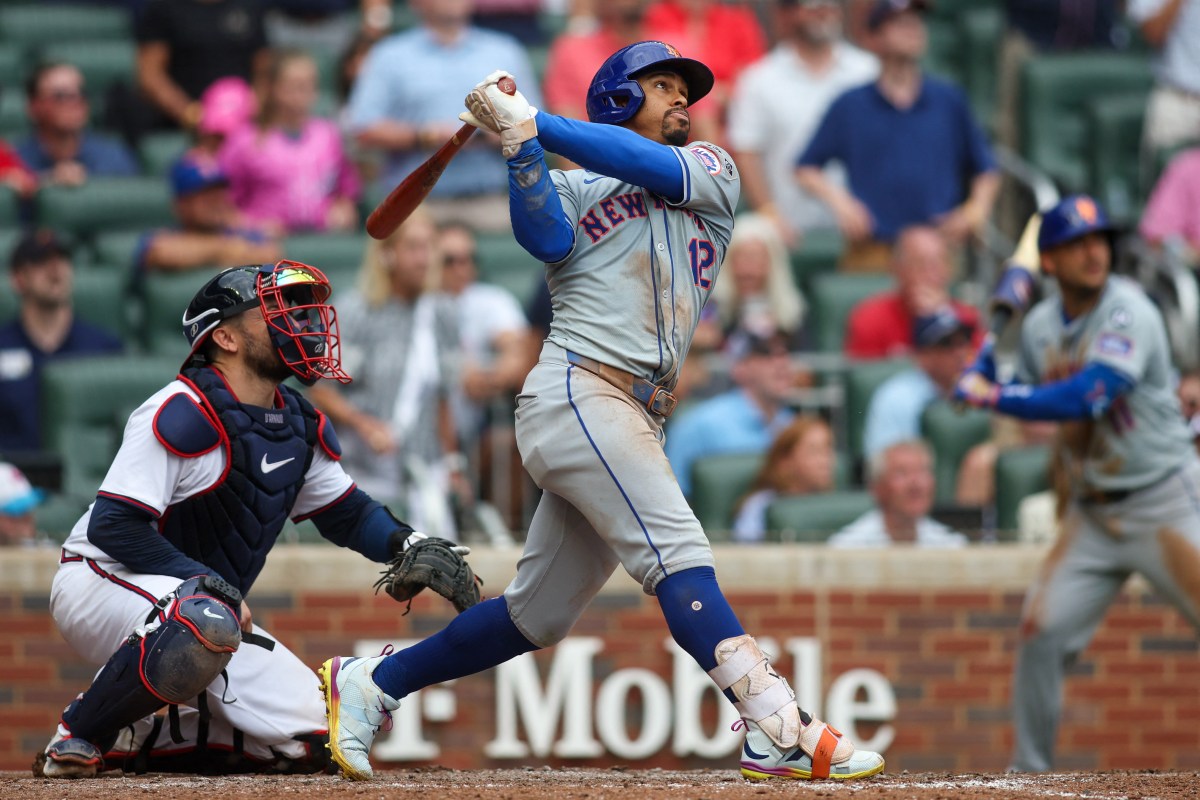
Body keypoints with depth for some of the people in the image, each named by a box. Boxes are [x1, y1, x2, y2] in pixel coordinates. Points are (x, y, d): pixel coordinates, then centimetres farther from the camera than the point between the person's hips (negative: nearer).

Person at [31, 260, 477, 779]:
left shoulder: (301, 426, 6)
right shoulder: (184, 413, -20)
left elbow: (345, 512, 19)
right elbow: (112, 526, -24)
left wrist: (408, 544, -2)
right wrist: (213, 585, -30)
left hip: (209, 603, 8)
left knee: (311, 740, -4)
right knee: (206, 624, -41)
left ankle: (132, 739, 7)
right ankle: (77, 737, -20)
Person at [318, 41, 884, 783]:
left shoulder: (712, 172, 21)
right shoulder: (572, 188, 11)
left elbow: (656, 168, 0)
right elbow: (544, 237, -11)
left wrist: (532, 123, -3)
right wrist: (521, 142, -21)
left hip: (638, 421, 6)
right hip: (577, 393, -6)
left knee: (538, 615, 9)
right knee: (679, 557, -20)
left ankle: (368, 685, 21)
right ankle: (783, 733, -31)